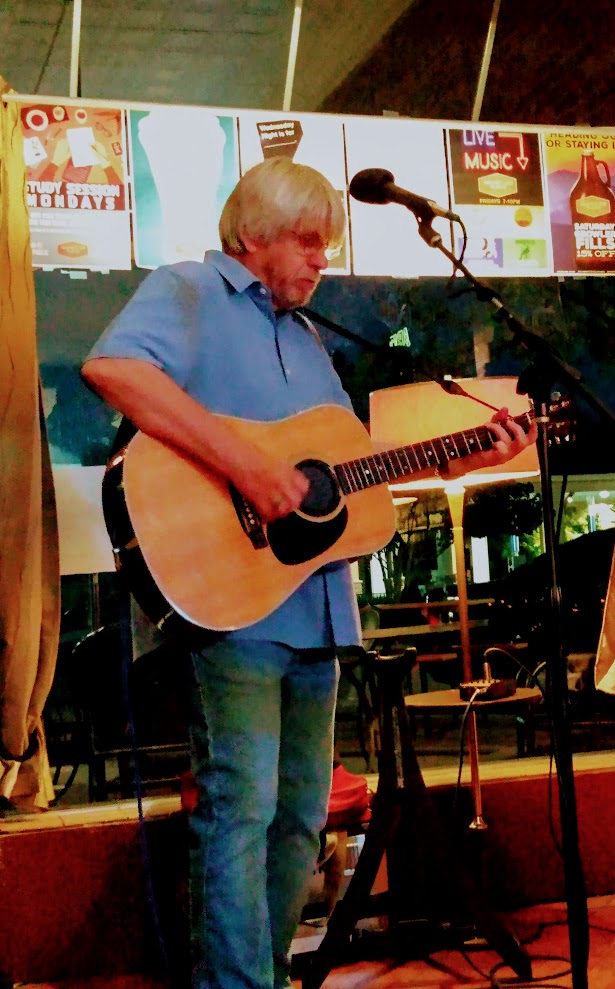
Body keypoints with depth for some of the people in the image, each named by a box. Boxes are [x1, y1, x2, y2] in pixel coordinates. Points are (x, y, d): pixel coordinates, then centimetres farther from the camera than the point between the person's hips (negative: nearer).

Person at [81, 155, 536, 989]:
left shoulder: (303, 335, 24)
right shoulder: (188, 293, -3)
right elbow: (111, 366, -24)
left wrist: (464, 458, 17)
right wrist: (245, 465, -27)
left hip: (312, 605, 9)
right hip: (227, 600, -8)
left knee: (302, 810, 12)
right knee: (241, 802, -12)